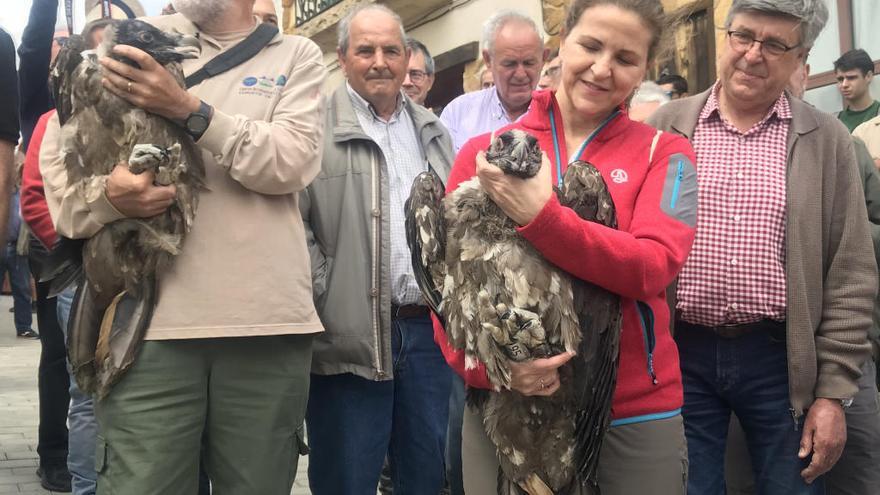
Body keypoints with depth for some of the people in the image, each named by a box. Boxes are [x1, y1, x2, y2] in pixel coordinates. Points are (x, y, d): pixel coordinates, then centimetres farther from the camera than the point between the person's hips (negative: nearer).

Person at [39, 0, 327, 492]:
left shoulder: (297, 56, 11)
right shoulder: (138, 42, 12)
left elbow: (294, 160, -5)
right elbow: (59, 148, 9)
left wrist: (188, 109, -15)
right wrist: (106, 194, -12)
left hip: (268, 321, 0)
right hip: (151, 316, 0)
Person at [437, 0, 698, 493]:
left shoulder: (664, 155, 0)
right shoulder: (484, 154, 3)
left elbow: (653, 267, -15)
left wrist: (541, 217, -25)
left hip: (635, 414, -1)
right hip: (503, 410, 1)